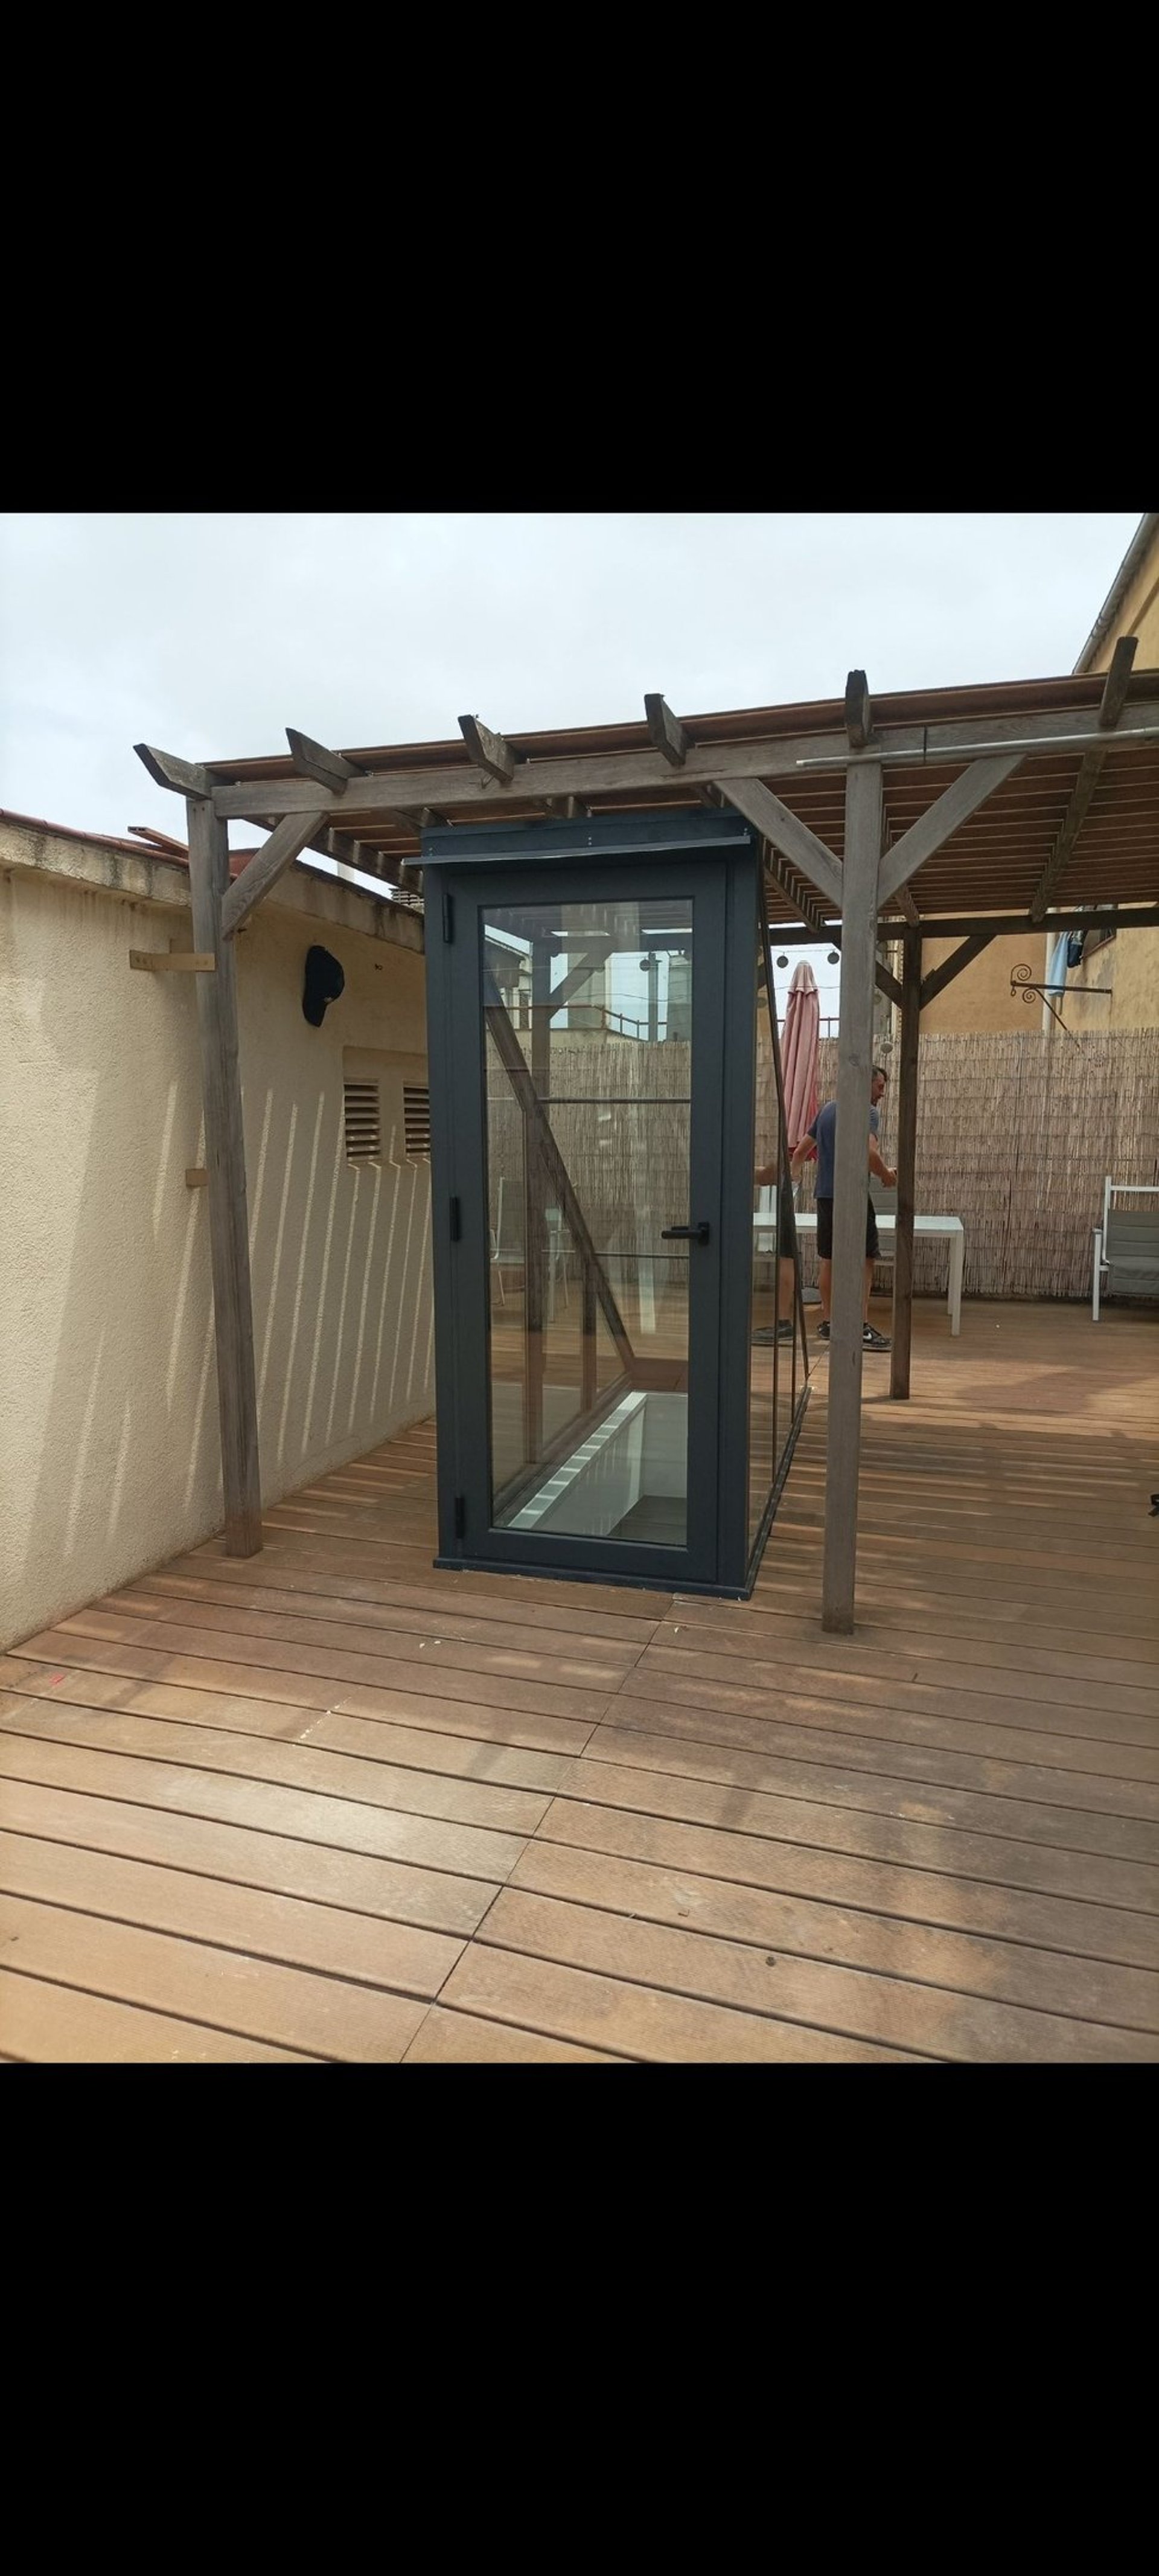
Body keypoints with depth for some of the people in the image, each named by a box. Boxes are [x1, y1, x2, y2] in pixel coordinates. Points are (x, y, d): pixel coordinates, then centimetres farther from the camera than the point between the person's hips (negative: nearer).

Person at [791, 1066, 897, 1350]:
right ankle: (862, 1328, -6)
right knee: (864, 1260, -3)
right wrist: (887, 1175, -6)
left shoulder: (827, 1109, 16)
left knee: (827, 1259, 12)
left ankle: (827, 1323, 17)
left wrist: (793, 1177, 38)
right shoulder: (866, 1111, -7)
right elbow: (870, 1153, -23)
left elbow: (801, 1151, 22)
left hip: (824, 1195, 7)